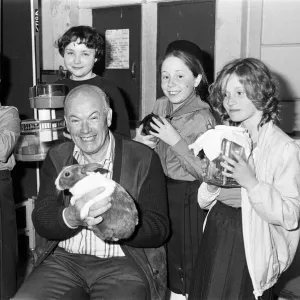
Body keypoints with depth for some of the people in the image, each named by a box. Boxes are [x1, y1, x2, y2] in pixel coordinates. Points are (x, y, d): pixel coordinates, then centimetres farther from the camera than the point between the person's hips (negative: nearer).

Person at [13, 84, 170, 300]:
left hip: (123, 263, -2)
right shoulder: (56, 158, 7)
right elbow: (41, 221, -1)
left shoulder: (144, 159, -2)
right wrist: (71, 216, -24)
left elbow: (158, 229, -6)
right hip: (65, 260, 2)